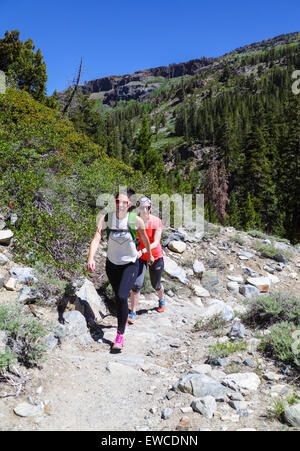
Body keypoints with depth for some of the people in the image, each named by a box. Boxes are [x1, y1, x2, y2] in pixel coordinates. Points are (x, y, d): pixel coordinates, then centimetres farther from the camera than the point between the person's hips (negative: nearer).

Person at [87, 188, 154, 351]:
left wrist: (149, 255, 13)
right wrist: (91, 258, -41)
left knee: (122, 296, -19)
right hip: (112, 264, 3)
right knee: (118, 296, 20)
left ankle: (120, 335, -3)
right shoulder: (106, 218, -16)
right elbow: (96, 239, -25)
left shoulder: (136, 220, -18)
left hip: (130, 264, -3)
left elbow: (145, 239, -1)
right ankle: (125, 317, 51)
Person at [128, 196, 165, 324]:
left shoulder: (157, 222, -18)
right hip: (140, 257, 1)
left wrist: (142, 251, -38)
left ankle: (162, 299, 51)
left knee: (156, 285, 16)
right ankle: (133, 313, 2)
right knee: (136, 285, -12)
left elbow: (156, 243, -24)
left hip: (155, 257, -1)